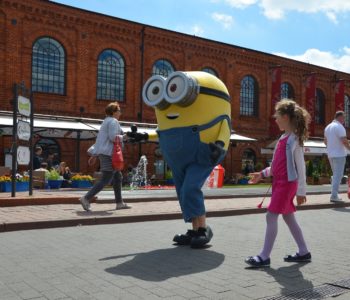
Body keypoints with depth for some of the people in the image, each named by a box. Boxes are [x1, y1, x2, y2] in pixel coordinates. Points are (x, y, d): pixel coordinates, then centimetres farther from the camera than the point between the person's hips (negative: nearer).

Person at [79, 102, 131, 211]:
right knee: (105, 179, -11)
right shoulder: (113, 121, -7)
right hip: (108, 153, -10)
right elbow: (113, 137, -21)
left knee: (118, 177, 13)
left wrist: (94, 155, 21)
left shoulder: (106, 121, 23)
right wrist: (124, 137, -3)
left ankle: (119, 202, 16)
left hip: (103, 152, 10)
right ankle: (86, 198, -16)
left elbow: (99, 140, 22)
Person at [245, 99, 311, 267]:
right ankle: (304, 252, 25)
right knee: (288, 217, 14)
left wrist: (301, 191, -13)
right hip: (279, 182, 9)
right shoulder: (283, 138, 12)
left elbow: (300, 166, -14)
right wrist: (262, 174, 12)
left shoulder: (295, 139, -14)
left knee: (271, 216, -9)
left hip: (287, 184, -9)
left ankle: (264, 257, -3)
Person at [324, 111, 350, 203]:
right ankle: (334, 196, -6)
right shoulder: (339, 127, -15)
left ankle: (334, 195, 18)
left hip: (330, 154, 9)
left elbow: (325, 141, 20)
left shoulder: (328, 127, 12)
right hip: (339, 155, -9)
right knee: (338, 176, -5)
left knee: (335, 175, 17)